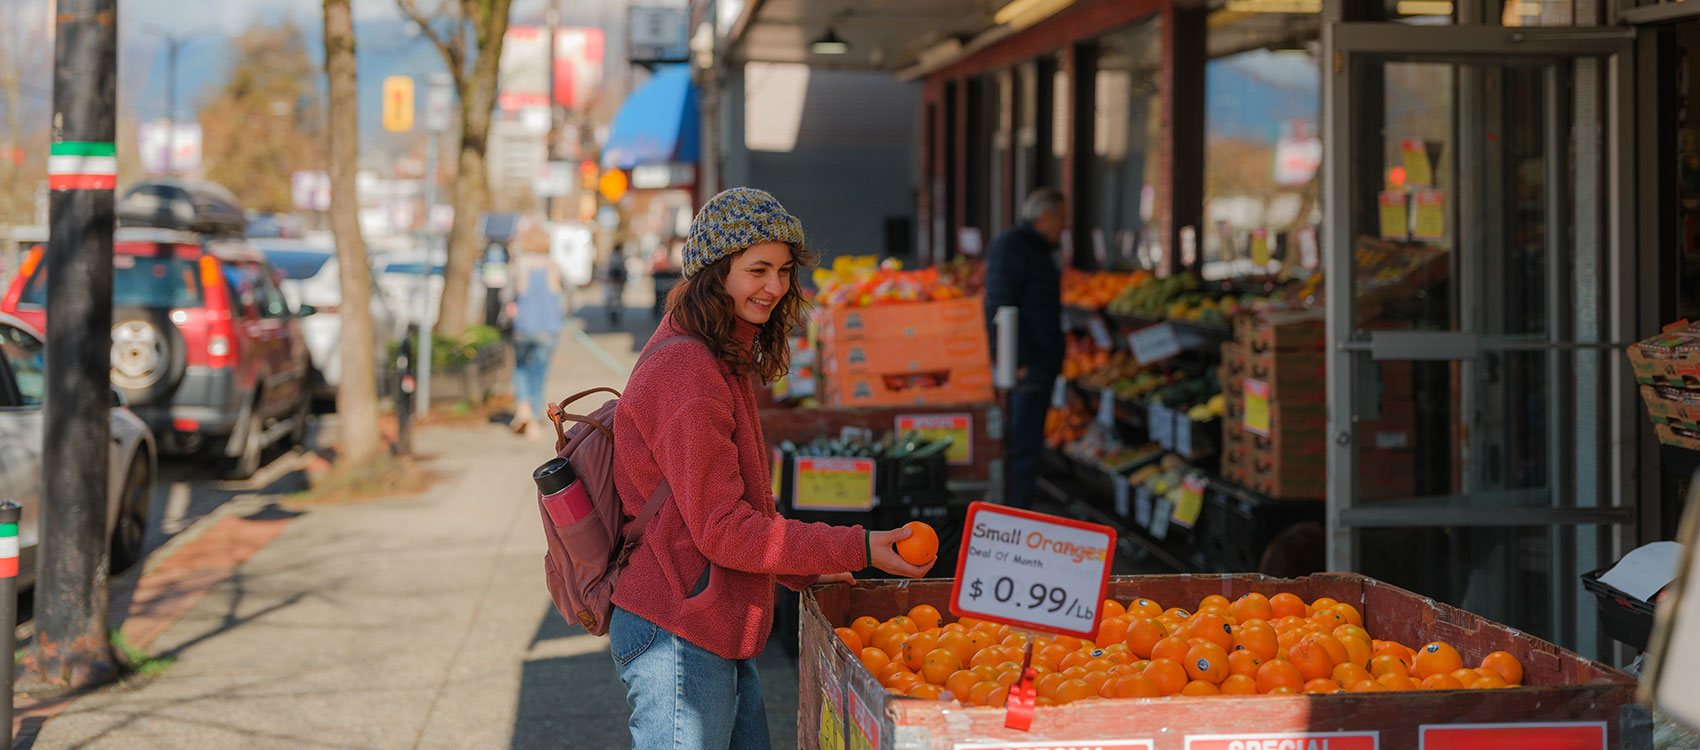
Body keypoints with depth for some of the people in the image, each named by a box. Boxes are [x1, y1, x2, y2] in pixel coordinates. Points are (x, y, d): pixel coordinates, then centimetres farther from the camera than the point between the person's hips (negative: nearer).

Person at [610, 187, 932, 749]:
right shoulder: (686, 374, -18)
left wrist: (803, 572, 17)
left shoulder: (724, 363, 16)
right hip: (677, 640, -10)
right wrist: (854, 550, -18)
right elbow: (720, 527, -19)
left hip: (720, 637, 10)